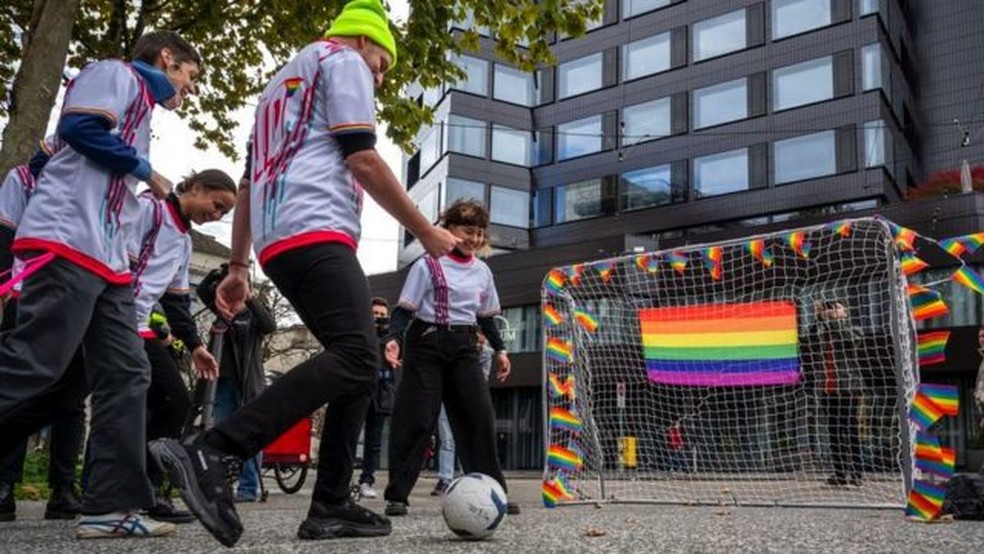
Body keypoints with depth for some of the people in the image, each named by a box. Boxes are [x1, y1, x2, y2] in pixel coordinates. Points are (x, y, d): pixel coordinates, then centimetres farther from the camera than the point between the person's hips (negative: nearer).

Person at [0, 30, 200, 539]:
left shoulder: (141, 106, 30)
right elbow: (77, 126, -13)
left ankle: (112, 506, 1)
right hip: (68, 244, -10)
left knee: (126, 377, 1)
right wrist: (145, 170, -2)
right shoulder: (117, 73, 5)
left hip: (107, 260, 10)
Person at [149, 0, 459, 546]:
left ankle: (330, 506, 3)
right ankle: (207, 452, -31)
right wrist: (424, 230, 0)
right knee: (356, 357, -22)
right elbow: (362, 158, -6)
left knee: (359, 363, 9)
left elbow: (247, 184, 29)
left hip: (277, 243, 10)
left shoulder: (280, 83, 34)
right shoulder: (341, 59, 7)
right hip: (315, 233, -10)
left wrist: (237, 267, 27)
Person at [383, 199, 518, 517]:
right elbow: (405, 309, -7)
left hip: (464, 348, 5)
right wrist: (393, 338, -22)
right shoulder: (428, 266, -5)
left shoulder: (482, 271, 12)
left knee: (479, 416, -1)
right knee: (416, 418, -7)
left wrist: (499, 350, 15)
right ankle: (397, 495, 0)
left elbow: (486, 316, 21)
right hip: (427, 344, -5)